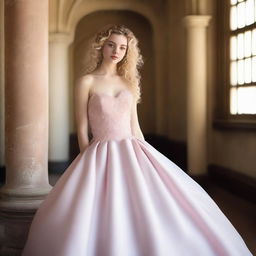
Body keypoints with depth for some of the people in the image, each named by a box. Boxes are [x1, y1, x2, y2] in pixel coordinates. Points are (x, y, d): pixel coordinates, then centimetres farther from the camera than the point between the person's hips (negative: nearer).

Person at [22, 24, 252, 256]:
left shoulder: (130, 82, 12)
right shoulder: (86, 82, -1)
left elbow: (135, 126, 14)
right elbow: (82, 129, -4)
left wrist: (147, 158, 11)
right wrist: (91, 165, -8)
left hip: (133, 153, 5)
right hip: (101, 158, -4)